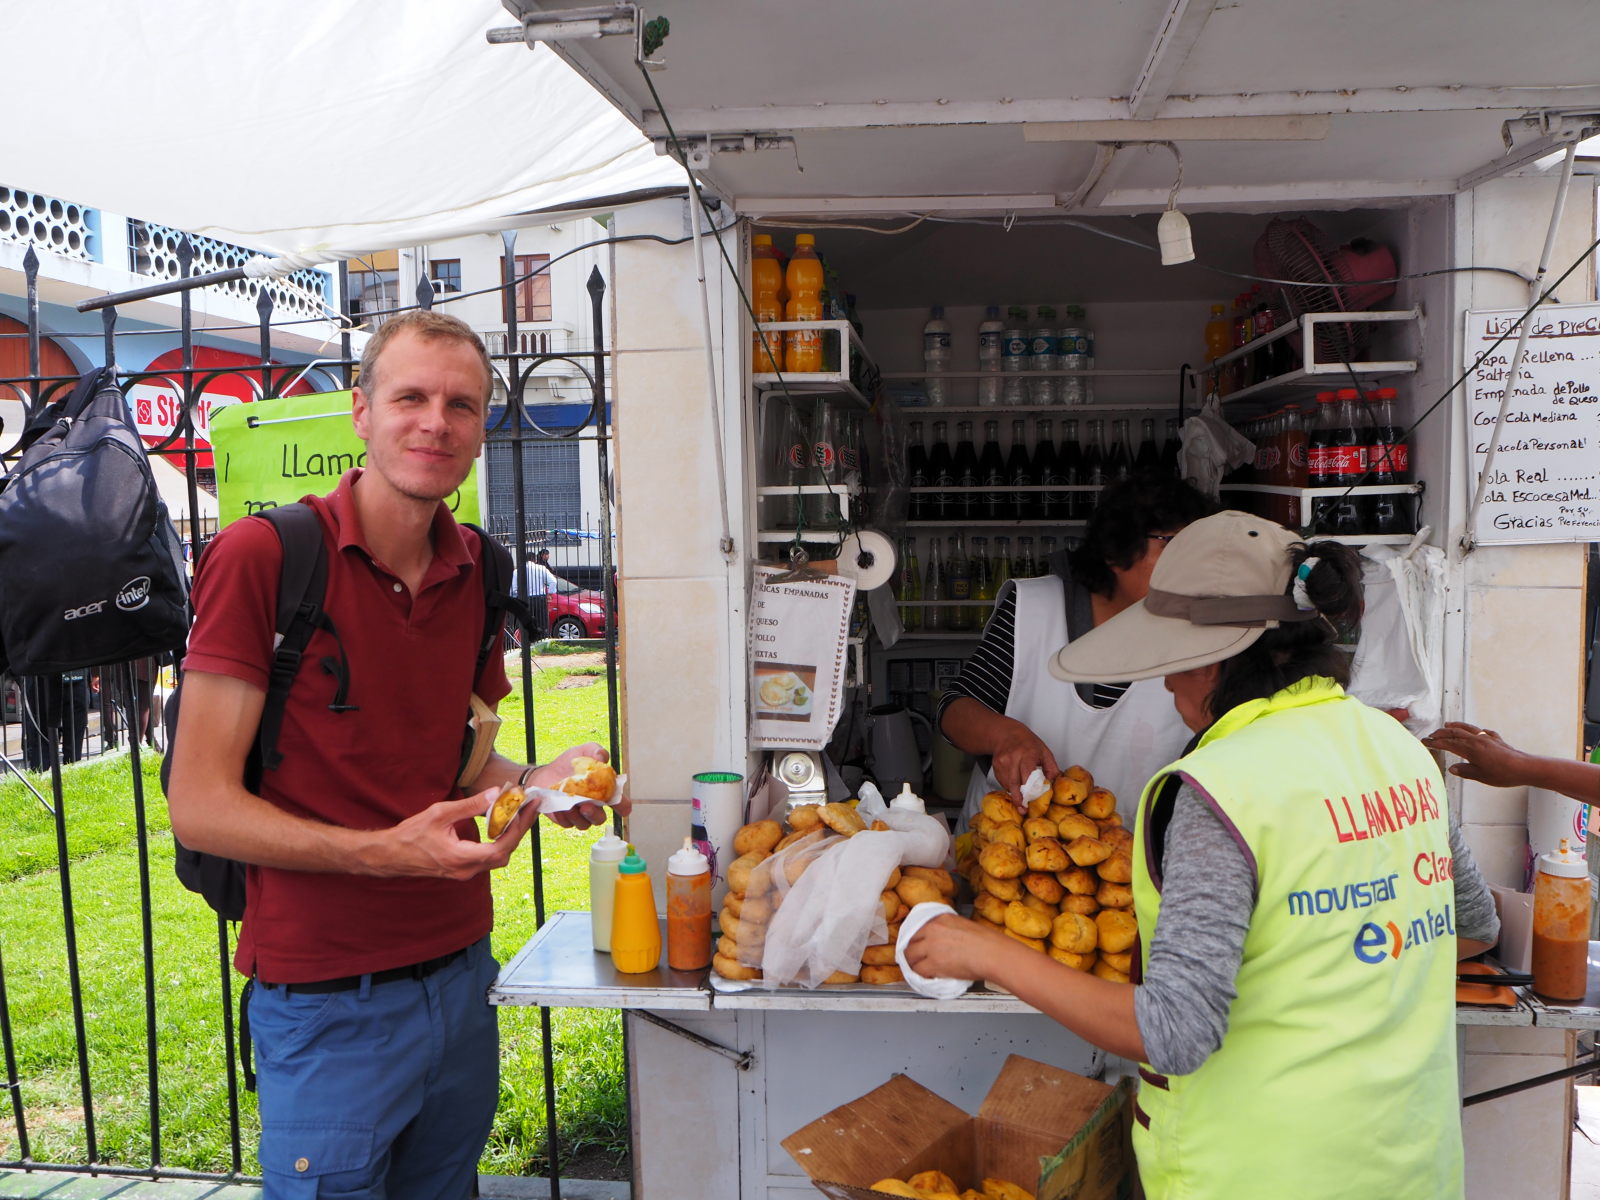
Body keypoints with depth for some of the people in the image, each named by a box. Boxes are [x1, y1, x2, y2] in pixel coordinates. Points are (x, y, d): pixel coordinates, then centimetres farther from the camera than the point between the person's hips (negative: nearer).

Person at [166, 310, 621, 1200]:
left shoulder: (477, 571, 4)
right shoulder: (263, 556, -15)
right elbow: (200, 809, -14)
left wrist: (541, 784, -5)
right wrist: (385, 852, -26)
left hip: (461, 971, 6)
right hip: (329, 1001, -6)